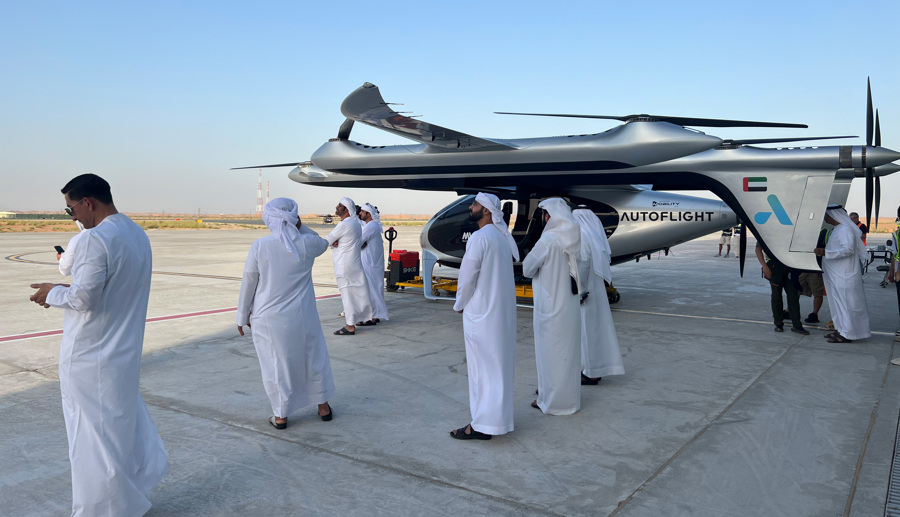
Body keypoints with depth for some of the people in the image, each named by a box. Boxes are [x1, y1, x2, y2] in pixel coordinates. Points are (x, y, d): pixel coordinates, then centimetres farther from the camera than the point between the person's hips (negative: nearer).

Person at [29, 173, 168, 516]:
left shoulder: (95, 239, -21)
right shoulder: (137, 234, 7)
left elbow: (84, 298, -24)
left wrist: (53, 294, -5)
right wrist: (68, 289, 13)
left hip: (91, 356, -9)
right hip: (125, 349, 9)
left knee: (95, 431, 6)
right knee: (125, 418, 21)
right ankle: (135, 489, 34)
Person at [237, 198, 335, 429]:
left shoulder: (259, 246, -12)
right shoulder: (307, 243, -9)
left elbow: (248, 283, -5)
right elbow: (323, 243, 17)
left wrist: (243, 316, 7)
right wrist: (301, 228, 3)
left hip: (268, 318, -1)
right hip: (301, 316, 2)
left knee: (276, 365, 11)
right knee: (313, 358, 18)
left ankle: (281, 416, 22)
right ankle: (323, 406, 30)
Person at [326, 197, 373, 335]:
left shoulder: (344, 225, -18)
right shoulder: (356, 223, 11)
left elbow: (327, 241, -10)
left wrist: (333, 243, 11)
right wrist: (335, 243, -4)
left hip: (345, 265, -9)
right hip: (355, 263, 9)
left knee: (347, 294, -4)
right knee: (356, 292, 14)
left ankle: (350, 326, 2)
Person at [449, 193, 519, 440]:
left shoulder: (479, 237, -17)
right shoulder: (502, 236, 10)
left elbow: (467, 278, -17)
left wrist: (460, 305, 0)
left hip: (481, 312, -9)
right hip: (501, 309, 9)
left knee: (483, 366, -4)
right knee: (498, 362, 15)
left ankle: (482, 425, 3)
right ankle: (495, 414, 27)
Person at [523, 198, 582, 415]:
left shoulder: (547, 241, -21)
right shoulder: (574, 239, 2)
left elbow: (527, 269, -11)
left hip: (551, 306, -7)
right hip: (570, 305, 7)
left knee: (550, 350, 4)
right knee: (567, 348, 18)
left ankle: (552, 400, 15)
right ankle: (567, 392, 33)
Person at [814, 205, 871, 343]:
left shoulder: (845, 229, -16)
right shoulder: (837, 229, 17)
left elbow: (848, 249, -26)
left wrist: (825, 252, -32)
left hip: (844, 276, -10)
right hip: (837, 275, 10)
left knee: (845, 303, -6)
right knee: (837, 302, 14)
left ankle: (847, 334, -2)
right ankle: (841, 330, 21)